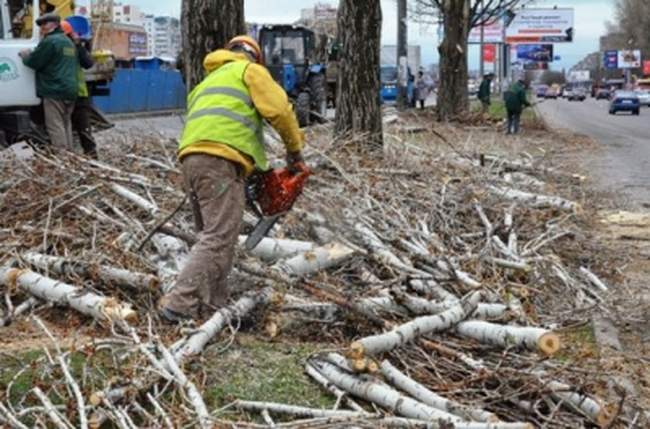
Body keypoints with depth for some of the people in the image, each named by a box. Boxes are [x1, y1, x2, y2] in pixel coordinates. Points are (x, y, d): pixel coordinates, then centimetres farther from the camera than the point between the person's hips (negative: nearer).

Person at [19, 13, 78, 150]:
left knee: (55, 126, -9)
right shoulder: (69, 42, 20)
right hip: (70, 90, 9)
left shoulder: (49, 41, -10)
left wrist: (25, 55, 13)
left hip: (54, 91, -9)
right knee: (65, 124, 13)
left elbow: (33, 62, -10)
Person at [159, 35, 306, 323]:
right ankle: (179, 306, -22)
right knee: (219, 240, -13)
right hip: (220, 161, -8)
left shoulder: (208, 81, 37)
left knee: (212, 237, 12)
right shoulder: (250, 70, 14)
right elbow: (278, 109, -2)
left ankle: (210, 308, 7)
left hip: (191, 158, 8)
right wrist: (295, 148, 11)